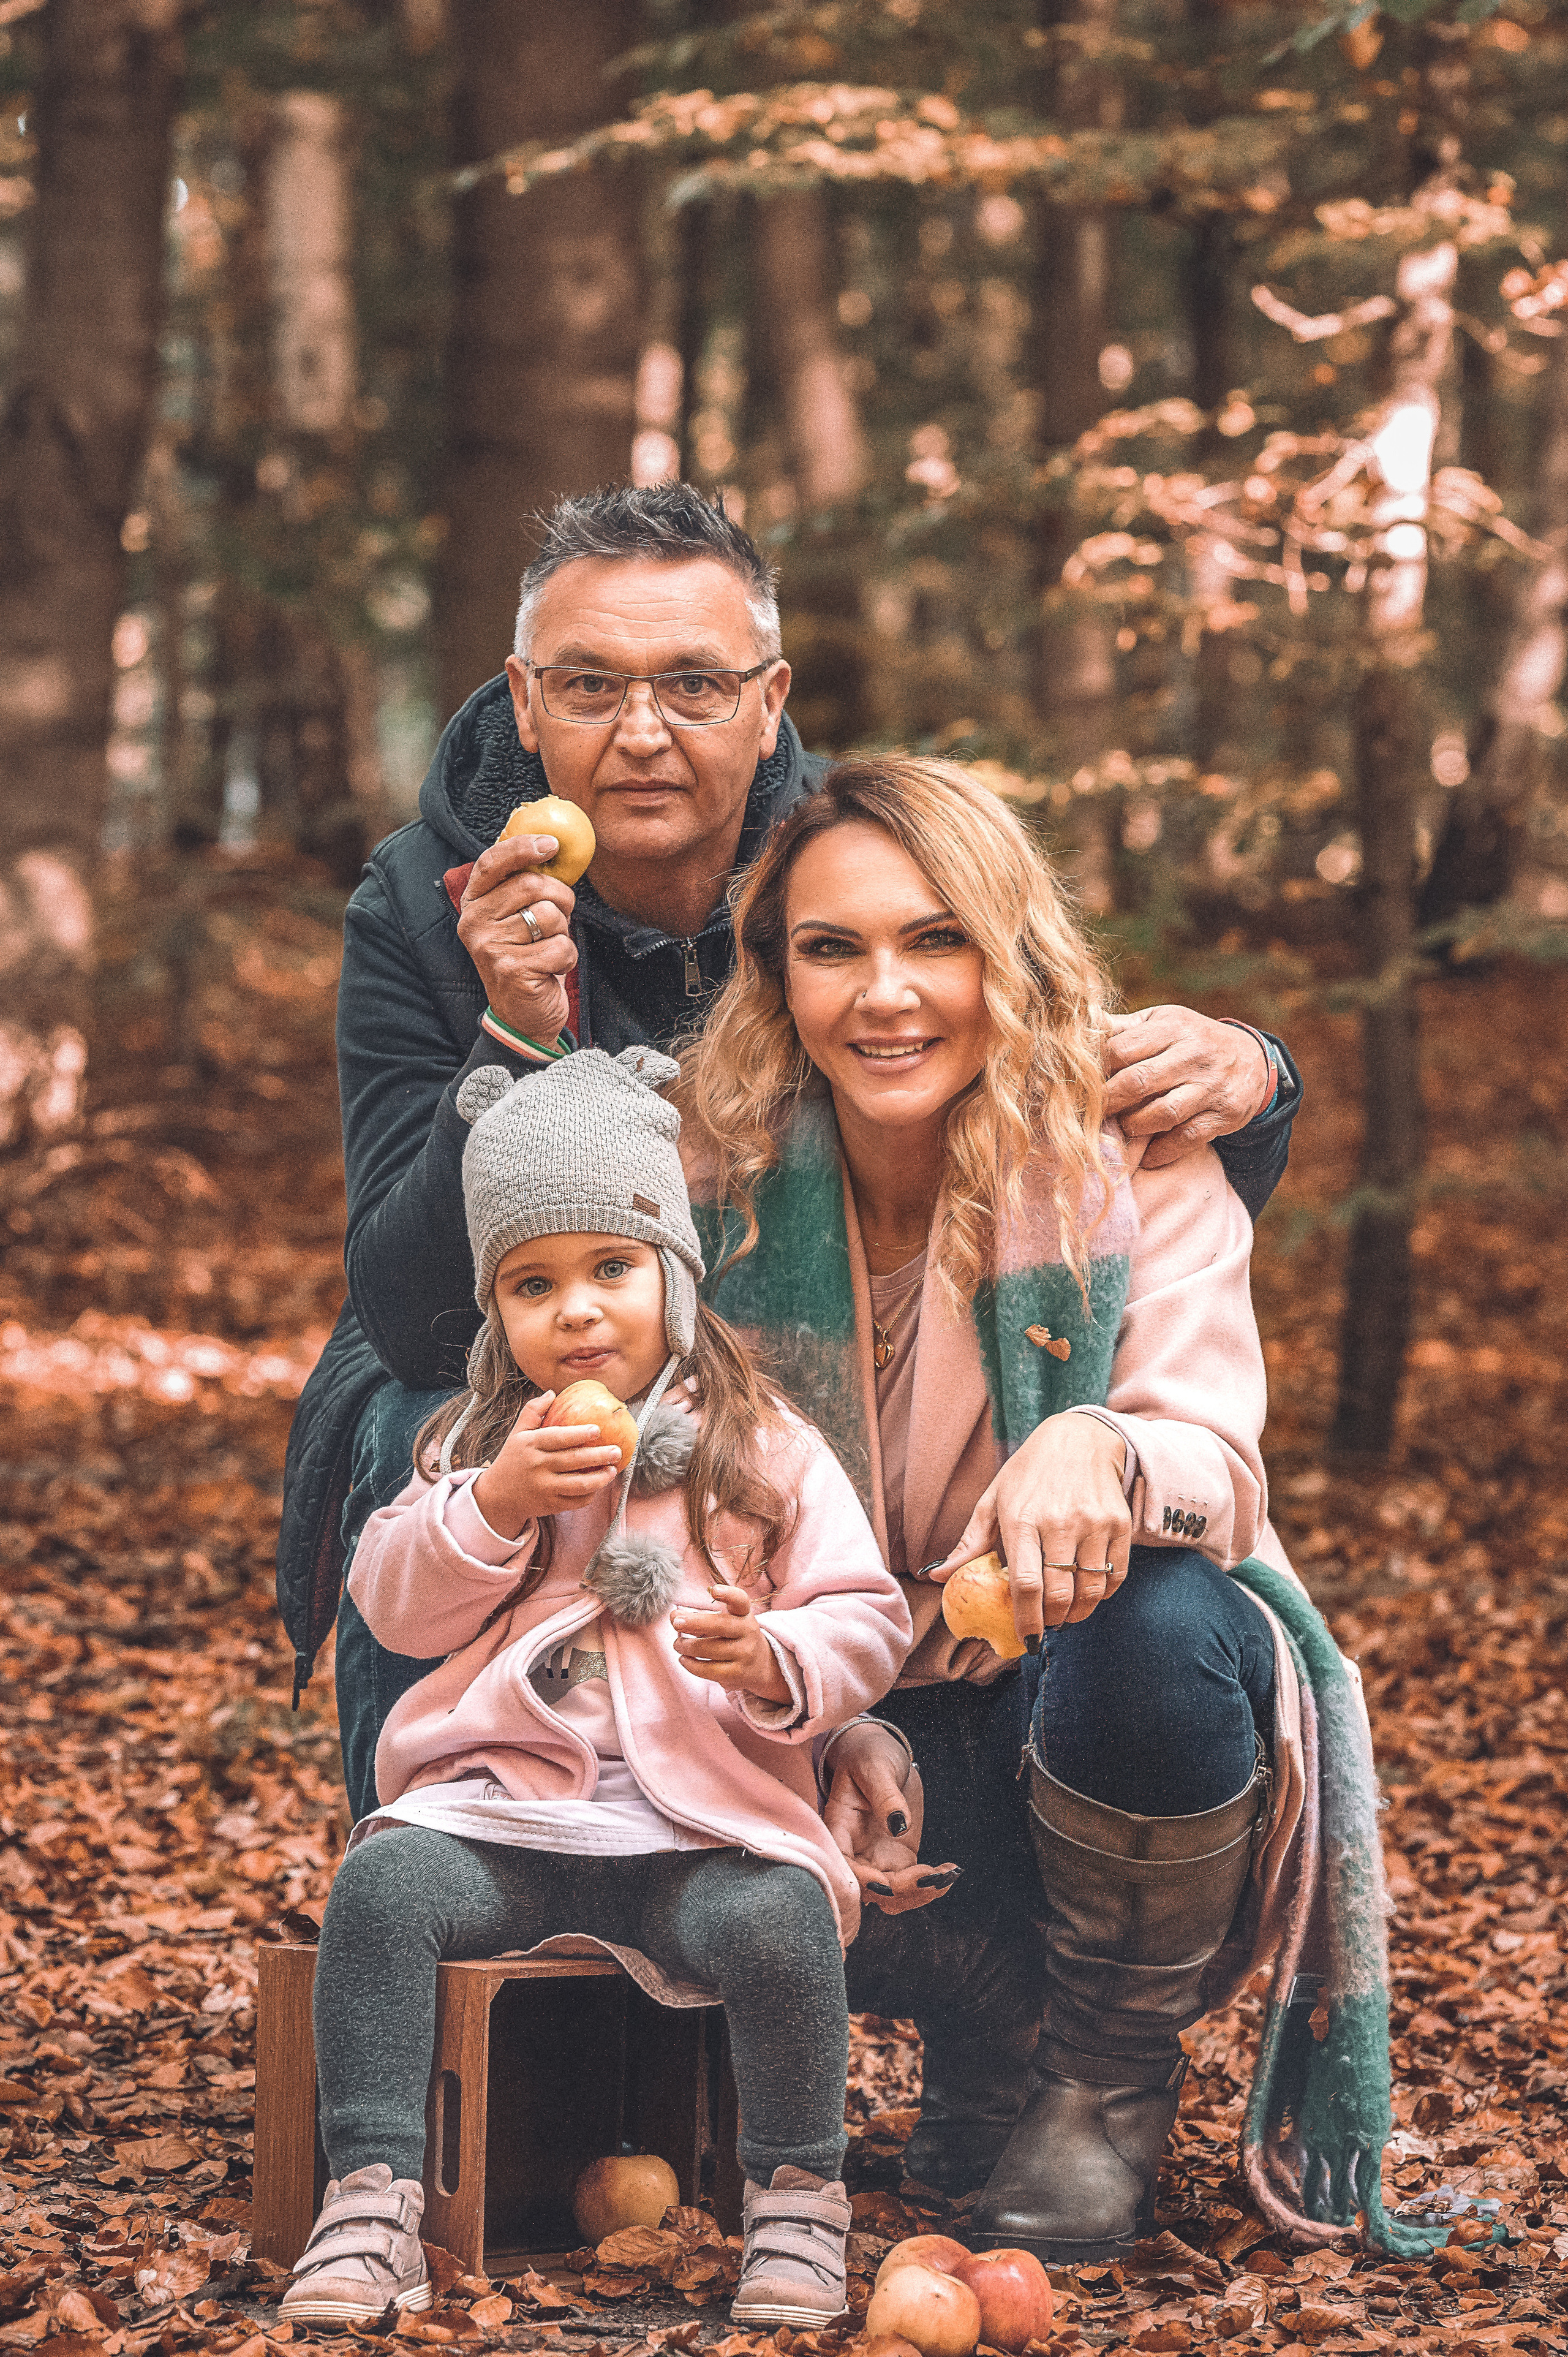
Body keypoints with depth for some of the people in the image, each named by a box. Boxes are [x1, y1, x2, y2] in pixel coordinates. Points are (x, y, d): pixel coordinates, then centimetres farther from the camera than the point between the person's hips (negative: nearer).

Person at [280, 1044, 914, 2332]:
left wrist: (777, 1662, -18)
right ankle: (372, 2201, -20)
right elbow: (392, 1606, 7)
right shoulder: (479, 1439, 15)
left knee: (776, 1923, -32)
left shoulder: (763, 1449, 8)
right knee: (382, 1882, -26)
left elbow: (867, 1620, 4)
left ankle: (798, 2201, -10)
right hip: (504, 1808, 2)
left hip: (702, 1821, -2)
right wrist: (495, 1503, -10)